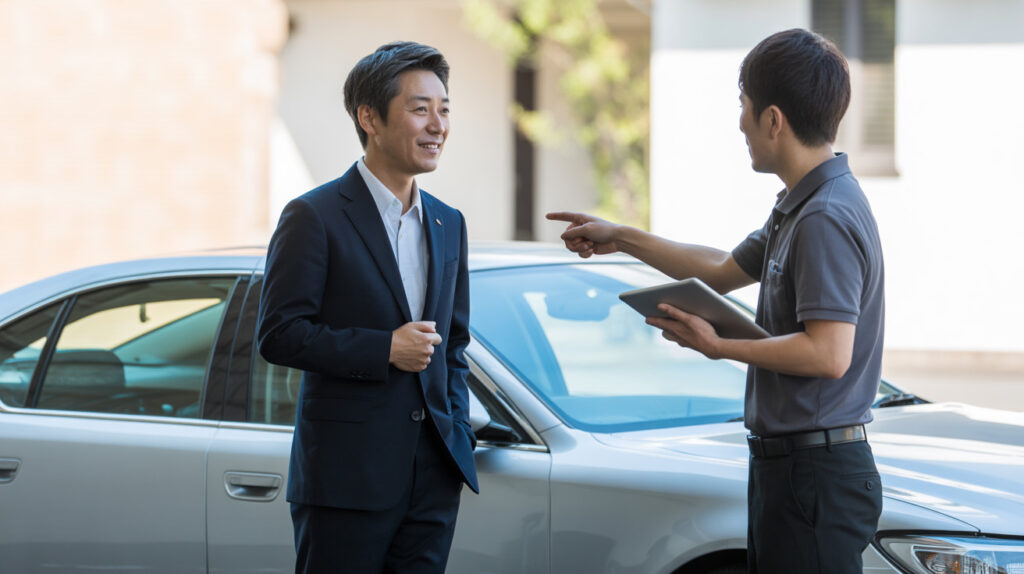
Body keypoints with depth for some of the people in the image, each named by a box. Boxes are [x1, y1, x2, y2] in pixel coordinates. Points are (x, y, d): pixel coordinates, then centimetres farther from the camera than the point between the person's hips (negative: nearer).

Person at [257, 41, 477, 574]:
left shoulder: (448, 224, 15)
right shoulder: (314, 217, -5)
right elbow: (278, 335, -10)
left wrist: (459, 432, 11)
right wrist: (384, 349, -16)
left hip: (433, 479, 6)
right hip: (346, 477, -6)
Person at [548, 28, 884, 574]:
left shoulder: (826, 218, -19)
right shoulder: (800, 207, 15)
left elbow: (829, 354, -26)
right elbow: (723, 271, 31)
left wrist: (720, 346, -15)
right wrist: (621, 238, 33)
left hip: (817, 472, -11)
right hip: (787, 463, 11)